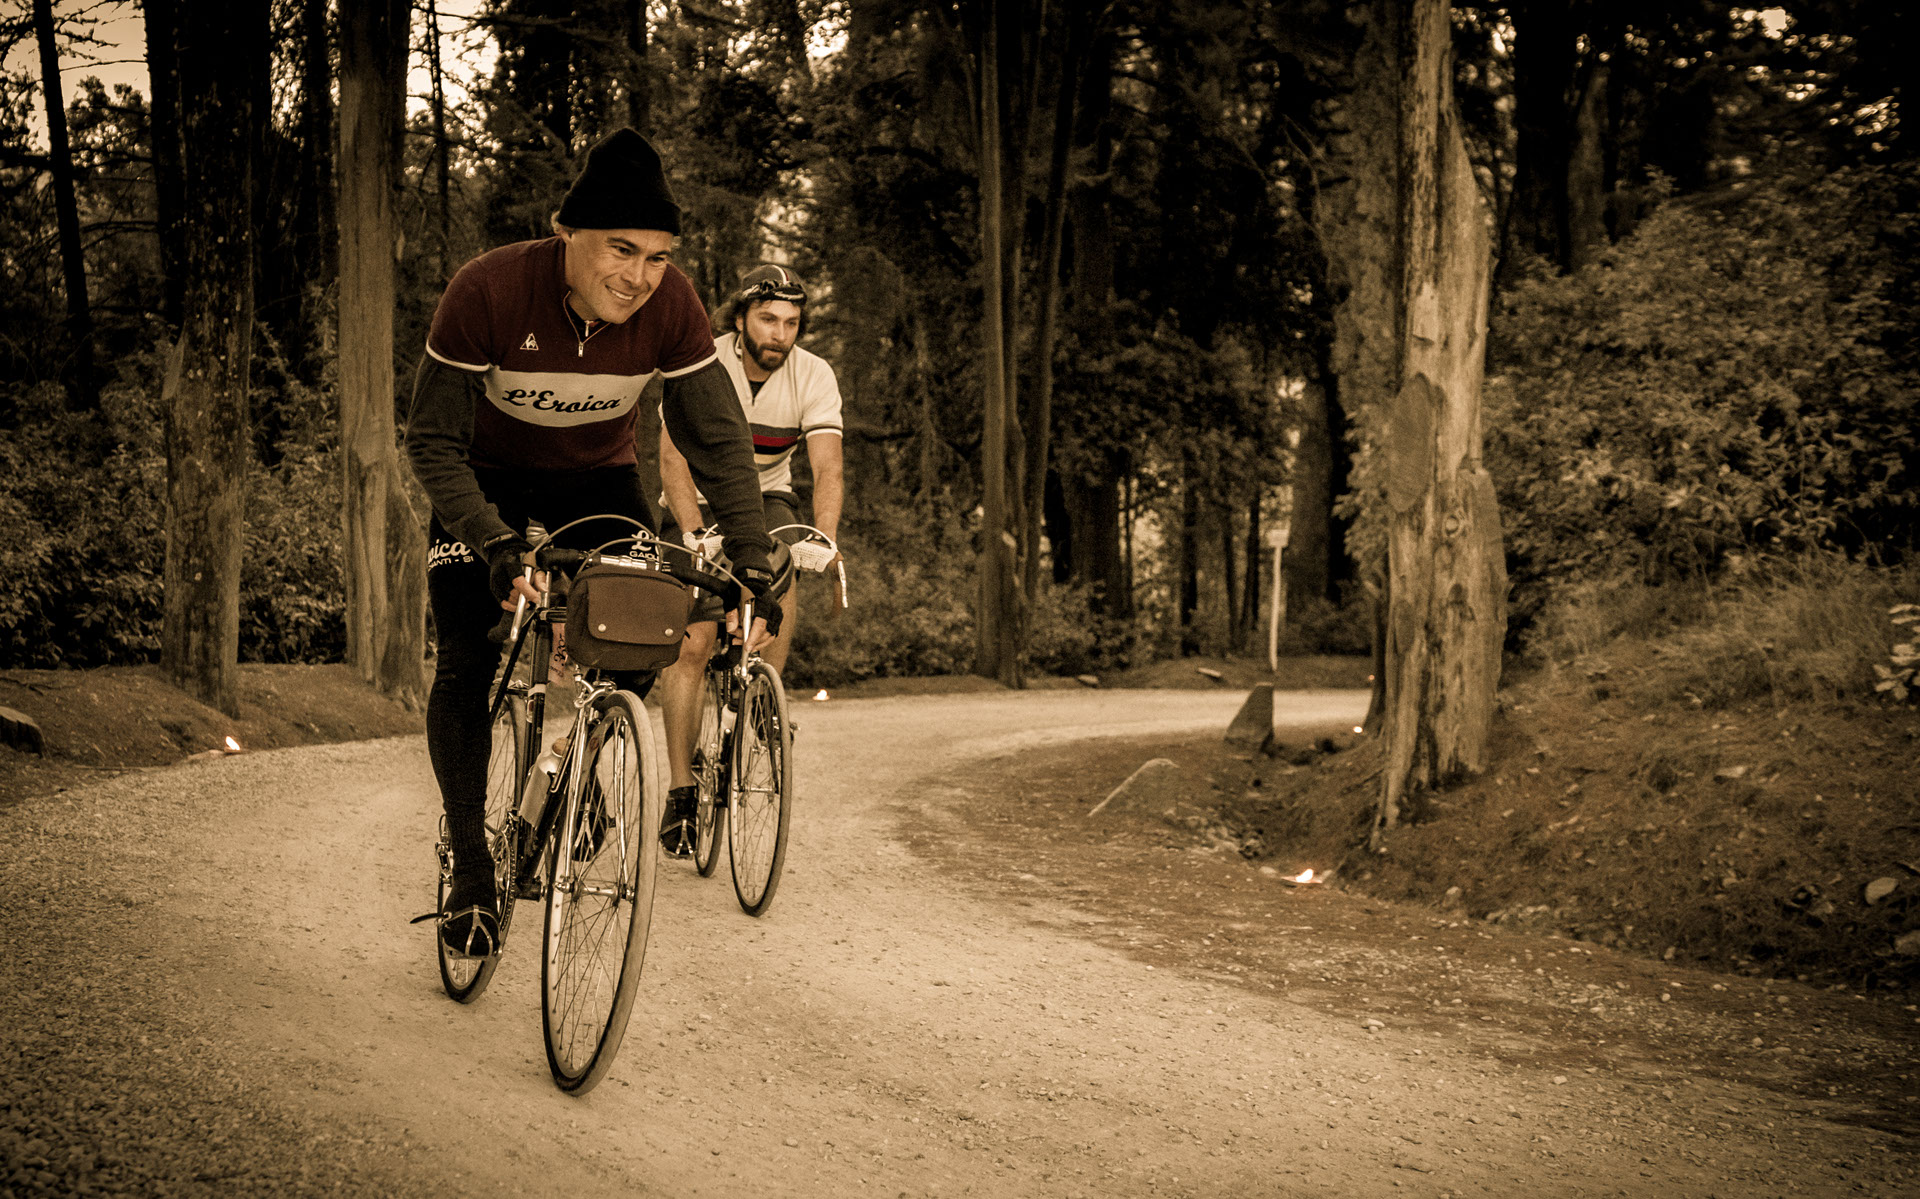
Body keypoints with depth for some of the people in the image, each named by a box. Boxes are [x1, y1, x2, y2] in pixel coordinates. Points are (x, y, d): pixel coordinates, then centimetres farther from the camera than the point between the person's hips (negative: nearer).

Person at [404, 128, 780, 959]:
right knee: (465, 667, -14)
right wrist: (495, 546, -38)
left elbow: (717, 439, -17)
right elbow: (432, 441, -25)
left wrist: (751, 561, -27)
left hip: (597, 478, 2)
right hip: (490, 479, -2)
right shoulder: (489, 290, -32)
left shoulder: (670, 306, -25)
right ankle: (471, 872, -1)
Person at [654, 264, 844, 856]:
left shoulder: (813, 376, -16)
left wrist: (824, 544, -44)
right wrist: (698, 538, -46)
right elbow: (674, 459, -31)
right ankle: (681, 792, -4)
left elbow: (827, 467, -26)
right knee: (690, 645, -12)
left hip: (764, 498, 2)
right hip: (699, 503, -2)